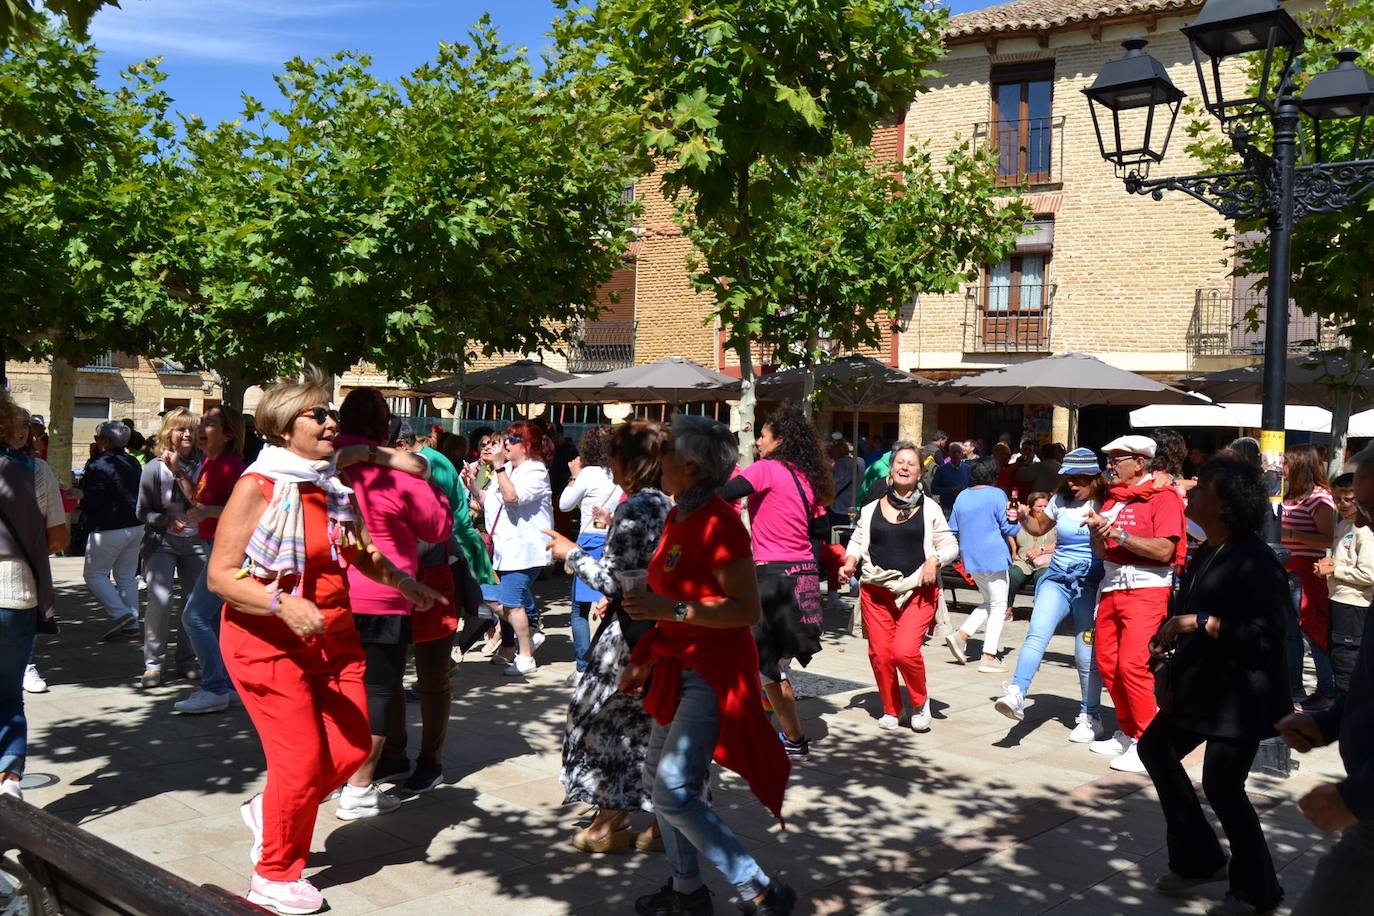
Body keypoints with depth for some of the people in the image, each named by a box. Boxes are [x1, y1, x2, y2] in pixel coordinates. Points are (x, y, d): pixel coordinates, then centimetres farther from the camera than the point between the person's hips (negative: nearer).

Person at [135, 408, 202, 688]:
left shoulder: (198, 465, -1)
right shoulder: (154, 468, -5)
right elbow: (143, 511, -1)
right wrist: (167, 520, -16)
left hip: (195, 541, 2)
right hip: (161, 541, -2)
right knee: (159, 599, -13)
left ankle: (186, 660, 18)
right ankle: (153, 664, -1)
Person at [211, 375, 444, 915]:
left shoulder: (335, 486, 6)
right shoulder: (257, 486, -14)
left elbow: (362, 554, 21)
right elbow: (220, 575, -17)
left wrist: (402, 582, 6)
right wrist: (284, 605, -29)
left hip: (334, 638, 7)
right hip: (270, 644, -7)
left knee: (351, 750, 6)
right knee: (302, 761, -2)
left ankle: (269, 810, 34)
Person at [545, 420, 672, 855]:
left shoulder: (634, 510, -18)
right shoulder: (671, 506, 6)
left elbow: (609, 579, -19)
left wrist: (571, 552, -5)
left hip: (631, 631, -8)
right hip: (663, 625, 8)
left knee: (601, 713, 8)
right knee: (654, 719, 14)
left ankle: (611, 823, 17)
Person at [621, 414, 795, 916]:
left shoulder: (719, 523, -19)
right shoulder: (677, 519, 8)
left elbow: (748, 610, -22)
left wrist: (669, 609, -27)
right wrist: (646, 660, 16)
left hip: (714, 671, -10)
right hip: (680, 667, 10)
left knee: (674, 789, -14)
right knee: (658, 775, 16)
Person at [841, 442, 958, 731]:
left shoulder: (929, 509, 5)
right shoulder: (871, 510, 10)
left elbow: (950, 546, 9)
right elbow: (857, 542, 15)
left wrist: (934, 560, -10)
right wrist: (850, 560, -5)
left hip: (918, 591, -2)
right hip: (876, 590, 3)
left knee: (905, 650, -16)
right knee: (879, 653, 2)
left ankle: (920, 701, 13)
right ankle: (891, 710, 24)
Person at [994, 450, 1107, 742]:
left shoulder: (1105, 506, -3)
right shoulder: (1060, 501, 8)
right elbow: (1039, 527, 24)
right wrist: (1022, 517, 5)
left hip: (1090, 586, -3)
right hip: (1057, 580, 3)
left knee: (1086, 655, 0)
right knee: (1036, 635, -20)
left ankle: (1090, 717, 17)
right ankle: (1016, 696, -30)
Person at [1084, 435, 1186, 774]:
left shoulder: (1162, 497, -7)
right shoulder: (1112, 497, 15)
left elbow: (1164, 550, -17)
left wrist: (1120, 535, -19)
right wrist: (1097, 531, -4)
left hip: (1146, 589, -8)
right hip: (1112, 587, 8)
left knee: (1133, 663, -15)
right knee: (1107, 662, 7)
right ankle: (1127, 734, 21)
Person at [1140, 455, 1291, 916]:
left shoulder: (1254, 560, -21)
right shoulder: (1207, 554, 8)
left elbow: (1265, 635, -27)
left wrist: (1198, 622, -27)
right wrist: (1172, 637, 4)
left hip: (1241, 695, -10)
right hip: (1201, 684, 10)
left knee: (1221, 784, -5)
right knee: (1157, 748, 14)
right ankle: (1198, 858, 29)